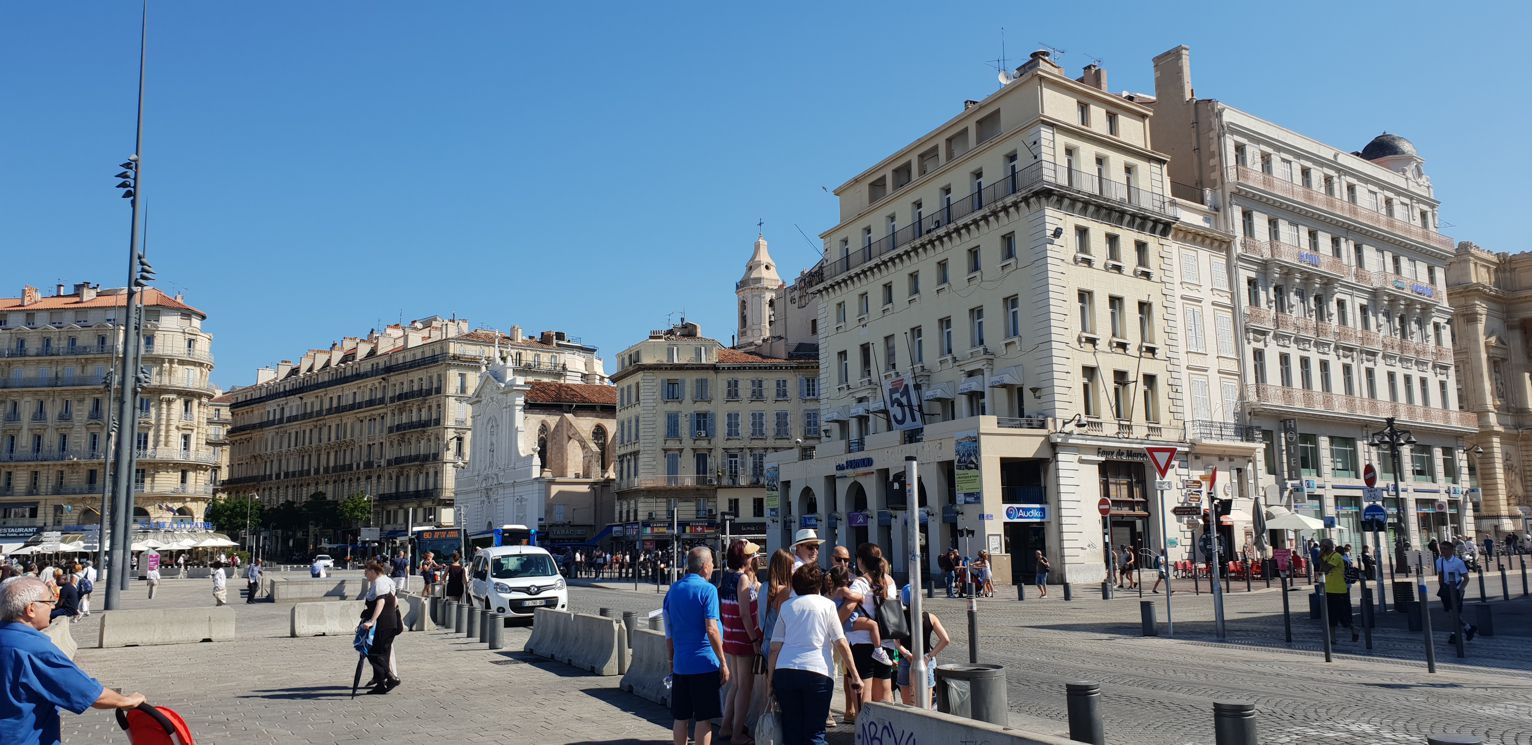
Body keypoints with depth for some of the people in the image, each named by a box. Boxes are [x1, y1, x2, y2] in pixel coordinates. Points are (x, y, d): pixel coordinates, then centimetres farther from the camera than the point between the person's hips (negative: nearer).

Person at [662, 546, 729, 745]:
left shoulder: (673, 589, 9)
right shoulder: (707, 589, -10)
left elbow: (668, 632, 13)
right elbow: (711, 630, -17)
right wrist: (723, 663, -12)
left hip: (680, 664, 6)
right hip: (704, 663, -6)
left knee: (680, 717, 12)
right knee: (703, 718, 1)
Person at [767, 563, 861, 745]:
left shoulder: (786, 606, 13)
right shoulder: (827, 605, 6)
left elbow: (775, 647, 8)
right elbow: (841, 644, -1)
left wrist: (770, 679, 13)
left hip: (785, 671, 3)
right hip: (817, 673, -2)